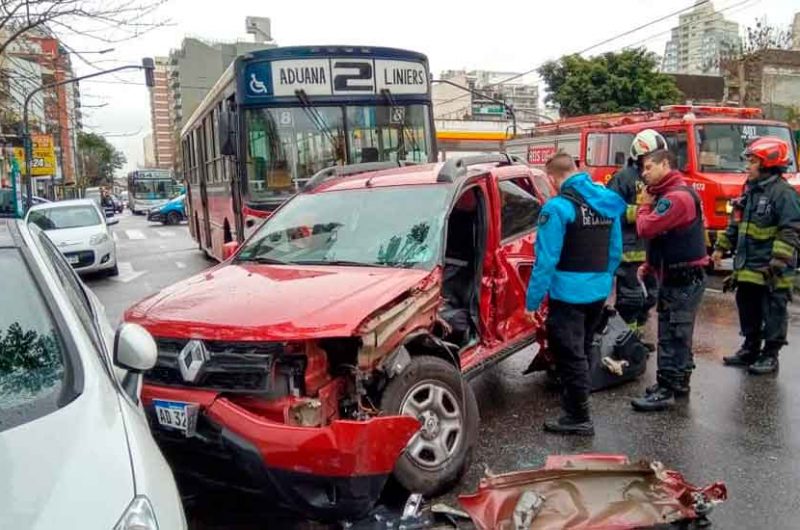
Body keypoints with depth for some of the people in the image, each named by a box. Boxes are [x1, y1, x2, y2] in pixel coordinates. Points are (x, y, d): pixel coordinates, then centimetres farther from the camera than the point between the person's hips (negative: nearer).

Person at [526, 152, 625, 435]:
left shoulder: (558, 207, -17)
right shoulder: (607, 202, 6)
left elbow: (546, 259, -19)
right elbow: (616, 251, 10)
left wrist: (532, 300, -15)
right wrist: (605, 280, 20)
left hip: (569, 294, -8)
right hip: (599, 292, 8)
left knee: (570, 356, 2)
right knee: (582, 351, 22)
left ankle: (578, 418, 9)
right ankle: (574, 403, 38)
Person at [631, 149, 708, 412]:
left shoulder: (676, 196, -19)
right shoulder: (670, 194, 17)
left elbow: (646, 228, -25)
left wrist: (645, 205, -6)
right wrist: (650, 266, 15)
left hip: (683, 279, -11)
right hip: (678, 276, 11)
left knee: (672, 336, -6)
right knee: (678, 334, 18)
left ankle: (665, 390, -1)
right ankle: (679, 382, 28)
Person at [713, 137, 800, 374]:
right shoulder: (751, 191, 13)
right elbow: (735, 224, 20)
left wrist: (779, 261, -25)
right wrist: (721, 247, 17)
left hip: (770, 271, -8)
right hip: (747, 268, 9)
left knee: (773, 314, 4)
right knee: (748, 311, 17)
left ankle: (770, 356, 13)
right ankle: (750, 349, 30)